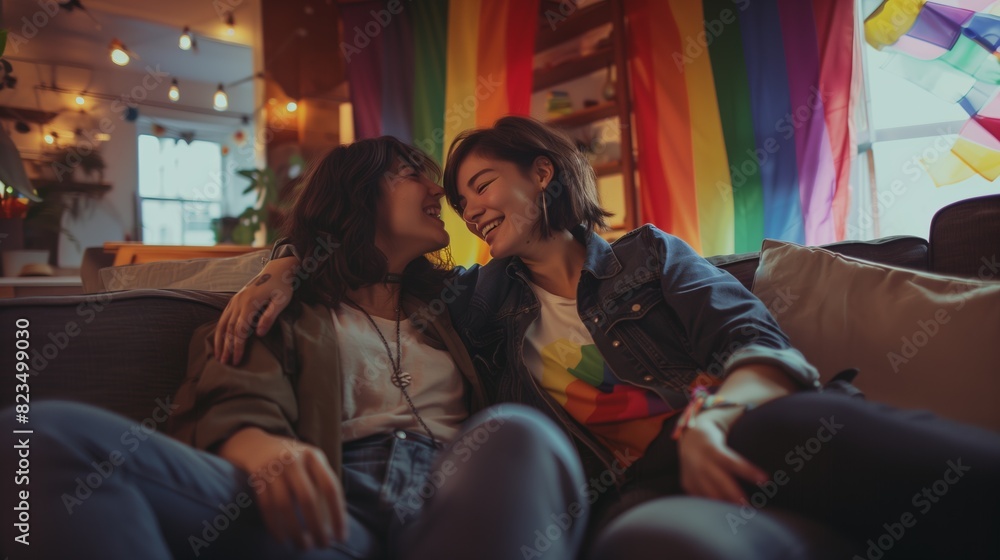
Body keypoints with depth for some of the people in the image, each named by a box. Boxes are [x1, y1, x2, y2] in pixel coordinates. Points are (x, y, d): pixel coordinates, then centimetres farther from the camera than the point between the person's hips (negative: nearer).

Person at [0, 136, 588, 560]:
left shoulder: (451, 301, 31)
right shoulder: (287, 310, 22)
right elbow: (232, 411, 3)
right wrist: (264, 450, -19)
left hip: (455, 496, 2)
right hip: (333, 508, -1)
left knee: (518, 433, -37)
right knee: (50, 436, -24)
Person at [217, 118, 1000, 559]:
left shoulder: (648, 255, 18)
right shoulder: (487, 298, 24)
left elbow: (753, 339, 2)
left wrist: (712, 418, -19)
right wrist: (284, 271, 13)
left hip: (727, 442, 0)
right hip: (630, 490, 1)